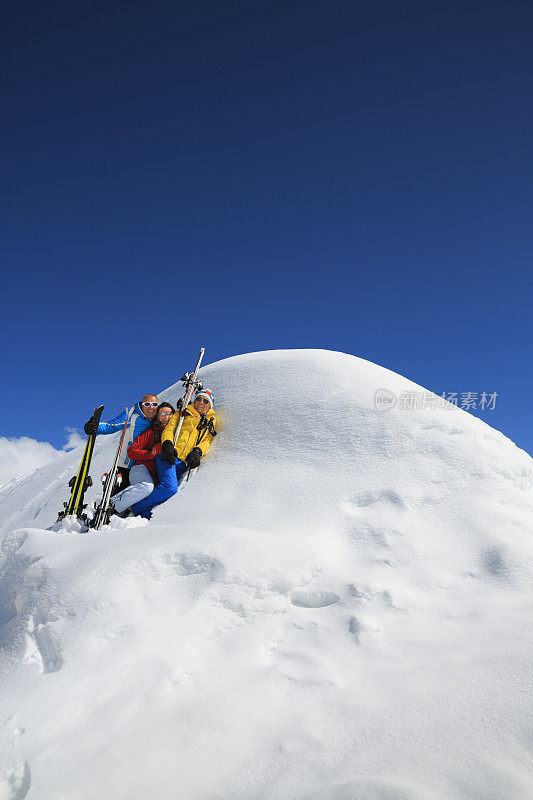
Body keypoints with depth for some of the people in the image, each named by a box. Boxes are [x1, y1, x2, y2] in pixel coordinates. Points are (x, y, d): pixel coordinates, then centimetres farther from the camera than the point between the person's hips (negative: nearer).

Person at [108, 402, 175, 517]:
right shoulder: (151, 432, 7)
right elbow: (131, 451, 1)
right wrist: (150, 454, -12)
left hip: (155, 477, 4)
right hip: (141, 468, -4)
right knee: (147, 486, -38)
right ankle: (113, 507, -25)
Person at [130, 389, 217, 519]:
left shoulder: (211, 422, 25)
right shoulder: (183, 413, 20)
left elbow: (207, 441, 11)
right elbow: (169, 429, 8)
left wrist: (197, 452, -11)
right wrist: (167, 445, -14)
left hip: (183, 464, 3)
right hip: (169, 457, -3)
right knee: (169, 488, -26)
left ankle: (144, 515, -8)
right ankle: (134, 508, -12)